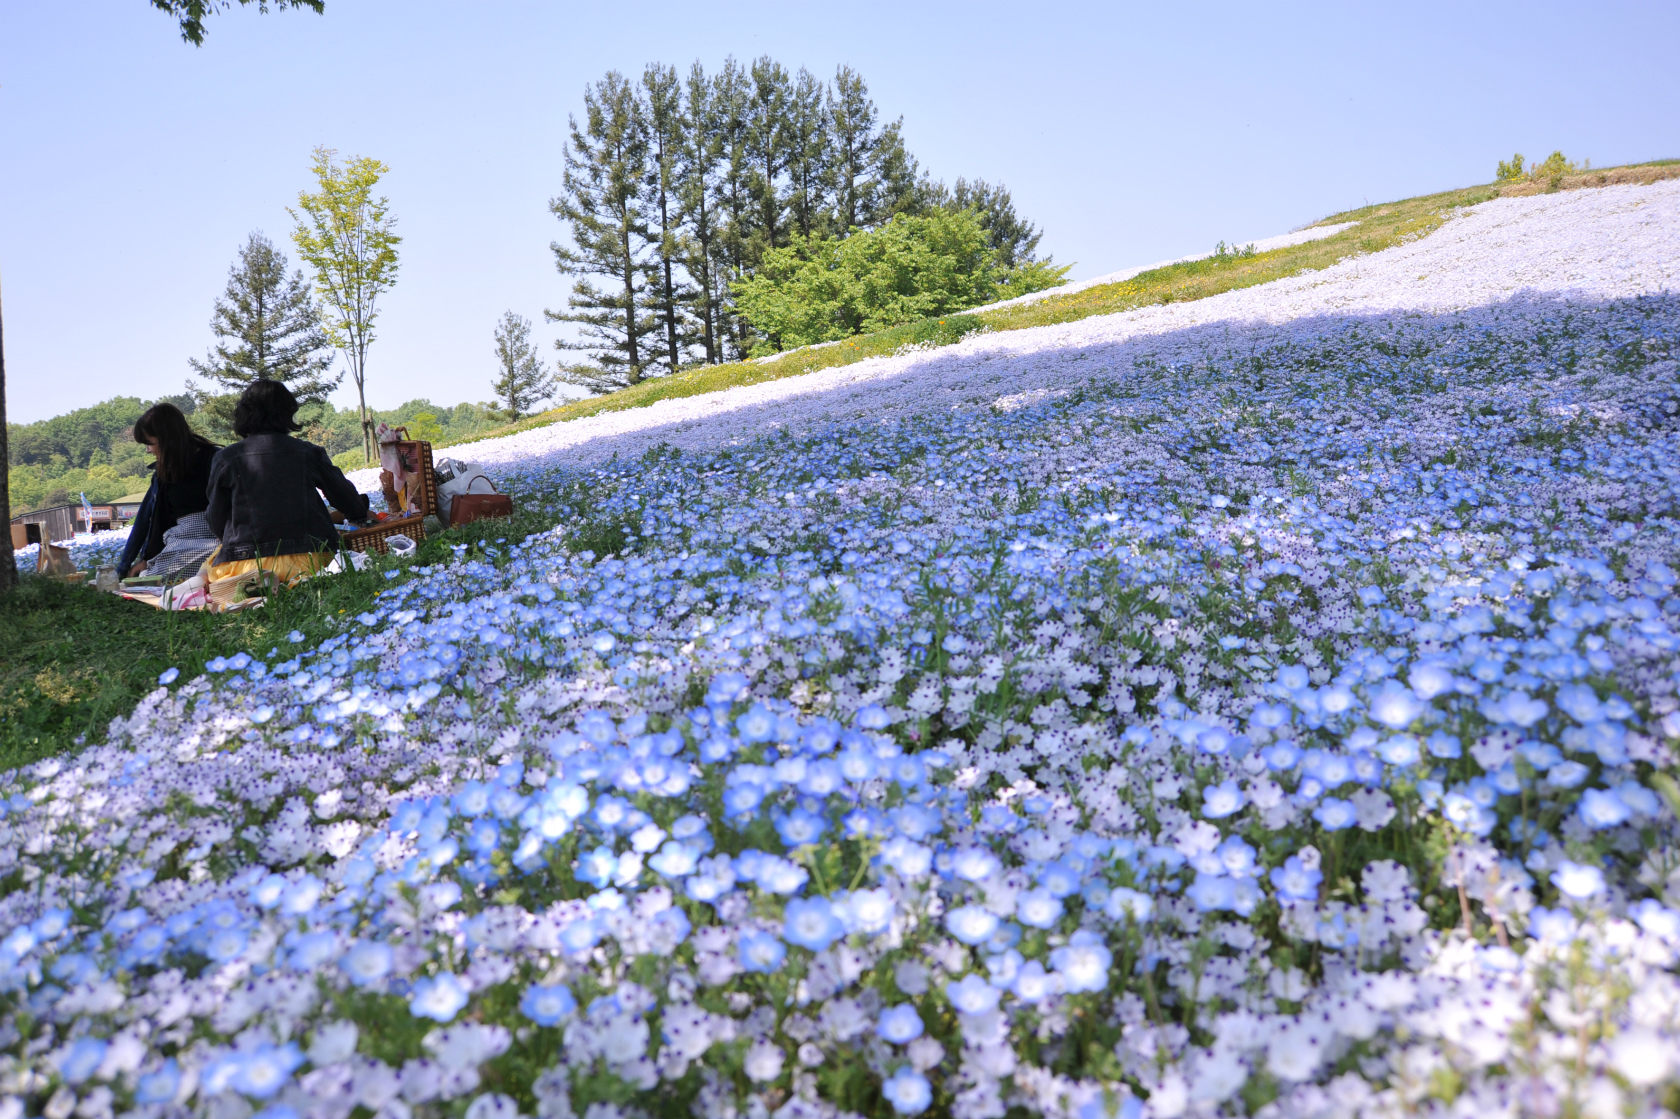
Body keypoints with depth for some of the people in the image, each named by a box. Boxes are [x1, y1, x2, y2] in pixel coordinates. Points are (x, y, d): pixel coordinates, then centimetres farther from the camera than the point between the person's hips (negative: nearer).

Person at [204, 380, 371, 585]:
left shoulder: (225, 458, 2)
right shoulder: (309, 453, 4)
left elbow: (216, 522, 6)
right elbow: (355, 509, 12)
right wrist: (362, 508, 36)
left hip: (245, 563, -1)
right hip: (308, 560, 1)